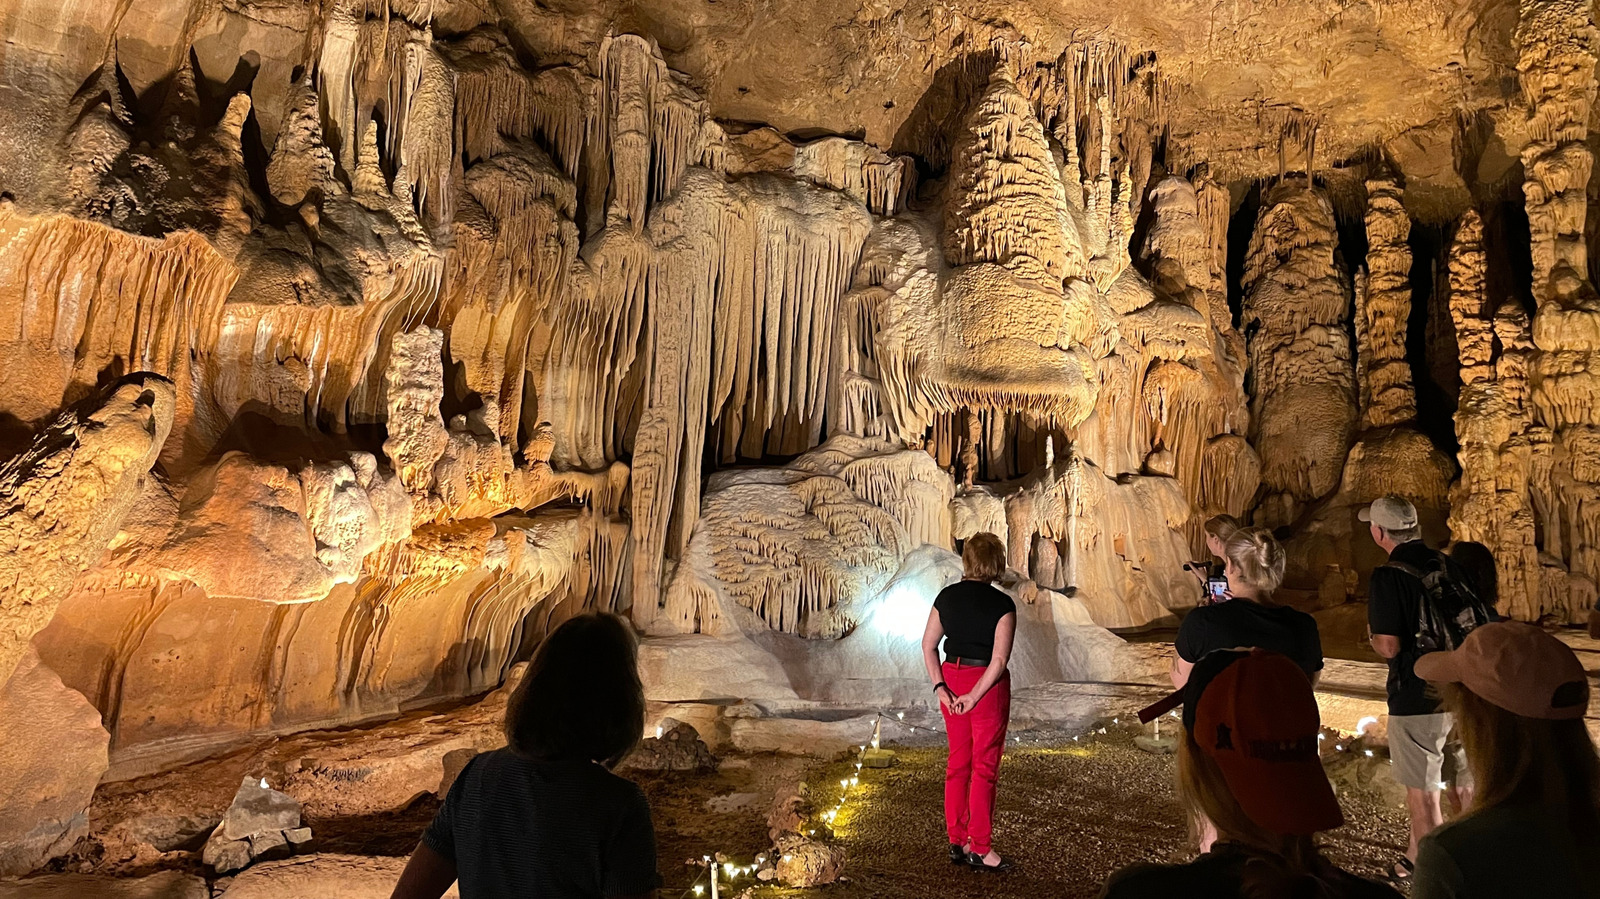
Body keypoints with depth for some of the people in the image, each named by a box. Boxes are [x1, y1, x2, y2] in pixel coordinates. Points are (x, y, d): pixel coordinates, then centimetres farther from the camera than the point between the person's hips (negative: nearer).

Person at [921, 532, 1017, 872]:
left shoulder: (946, 596, 1)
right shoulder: (1002, 604, -14)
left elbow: (928, 644, 0)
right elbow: (999, 659, -20)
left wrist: (939, 686, -3)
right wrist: (974, 697, -17)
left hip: (952, 679, 5)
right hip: (986, 684, -5)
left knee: (958, 762, 16)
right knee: (984, 766, 6)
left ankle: (957, 842, 25)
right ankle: (980, 847, 14)